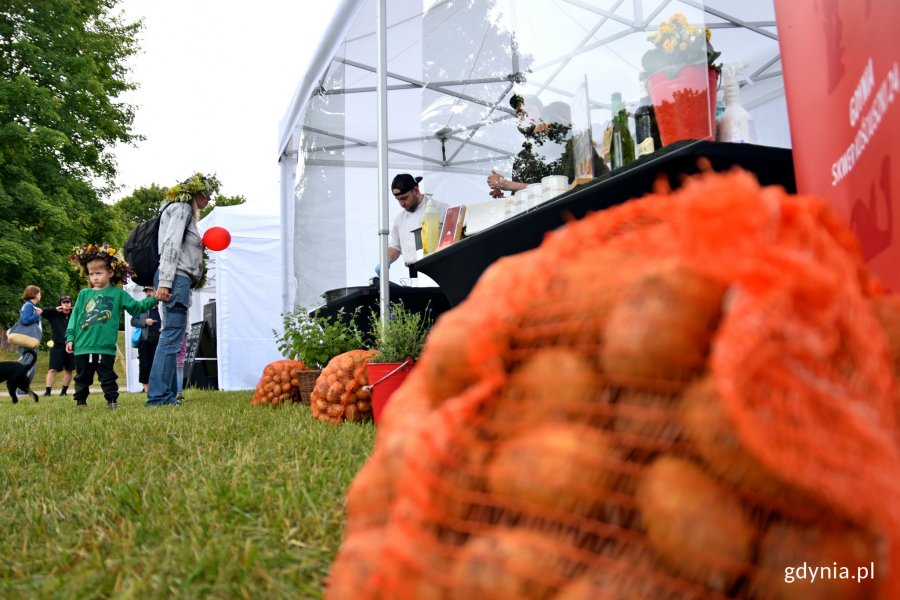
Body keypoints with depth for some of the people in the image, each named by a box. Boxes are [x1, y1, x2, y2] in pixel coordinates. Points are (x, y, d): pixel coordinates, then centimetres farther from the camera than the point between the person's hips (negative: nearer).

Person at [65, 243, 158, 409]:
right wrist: (70, 338, 4)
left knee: (108, 377, 4)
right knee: (82, 377, 13)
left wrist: (153, 299, -2)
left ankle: (112, 400, 9)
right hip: (82, 346, 2)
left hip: (106, 347, -2)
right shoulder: (84, 294, 8)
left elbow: (137, 307, 8)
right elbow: (74, 317, 9)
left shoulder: (118, 293, 4)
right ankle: (80, 402, 22)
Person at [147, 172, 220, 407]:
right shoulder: (182, 208, -3)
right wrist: (164, 281, -23)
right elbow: (170, 244, -15)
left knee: (171, 339, 8)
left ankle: (168, 395, 11)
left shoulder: (186, 211, 26)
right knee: (171, 338, -13)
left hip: (180, 280, 10)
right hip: (175, 278, -10)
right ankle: (158, 396, -16)